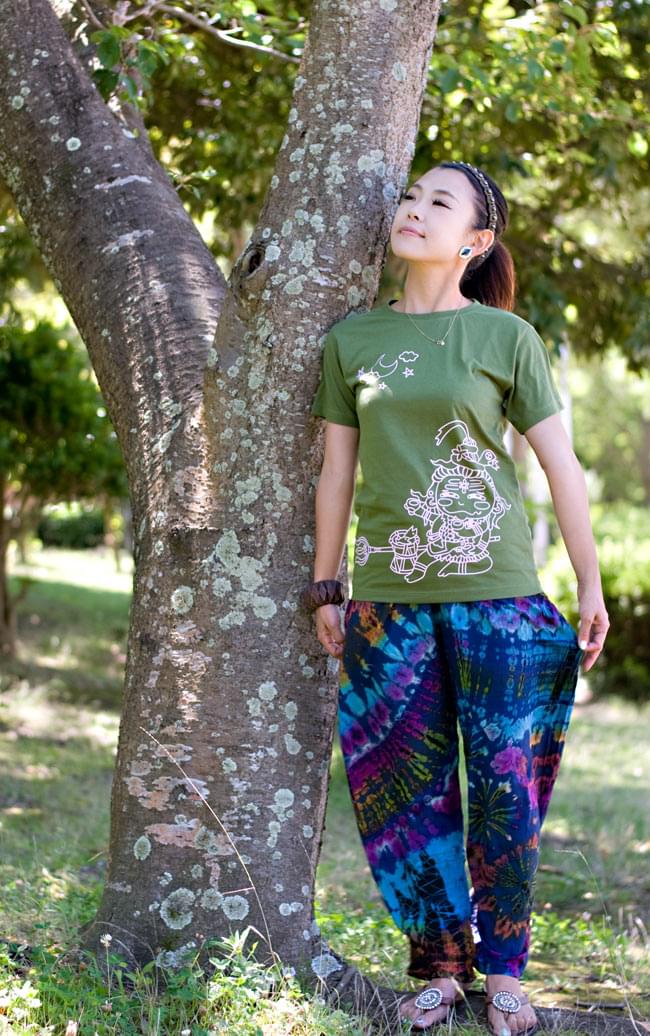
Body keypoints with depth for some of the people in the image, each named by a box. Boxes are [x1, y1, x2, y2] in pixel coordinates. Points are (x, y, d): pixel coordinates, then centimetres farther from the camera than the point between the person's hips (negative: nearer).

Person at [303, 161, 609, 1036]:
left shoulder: (506, 337, 1)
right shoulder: (353, 338, 8)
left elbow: (562, 469, 3)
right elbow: (336, 470, 12)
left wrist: (591, 588, 1)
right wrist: (326, 590, 11)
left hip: (496, 592, -2)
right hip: (389, 596, 2)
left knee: (505, 781, 1)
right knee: (406, 782, 3)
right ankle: (440, 963, 16)